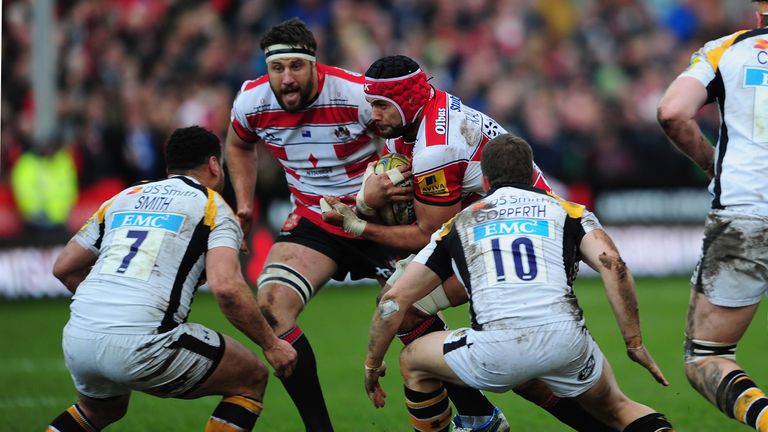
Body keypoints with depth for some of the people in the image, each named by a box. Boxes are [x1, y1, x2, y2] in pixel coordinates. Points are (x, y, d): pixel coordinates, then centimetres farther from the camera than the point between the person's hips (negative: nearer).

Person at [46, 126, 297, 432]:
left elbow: (64, 268, 25)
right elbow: (226, 287, -10)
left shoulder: (122, 199, 23)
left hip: (77, 338, 7)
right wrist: (270, 344, 0)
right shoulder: (212, 207, 7)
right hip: (141, 343, -6)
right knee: (251, 378, 13)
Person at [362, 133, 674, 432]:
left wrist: (372, 364, 36)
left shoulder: (459, 224, 25)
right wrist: (635, 343, 5)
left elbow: (395, 299, 23)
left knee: (413, 362, 29)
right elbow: (612, 264, 2)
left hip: (495, 351, -1)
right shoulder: (566, 211, 21)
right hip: (565, 342, 1)